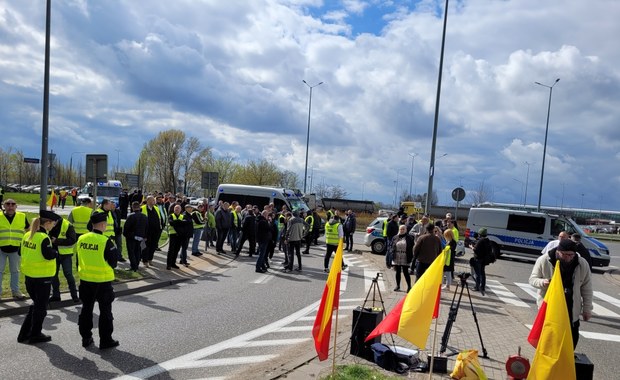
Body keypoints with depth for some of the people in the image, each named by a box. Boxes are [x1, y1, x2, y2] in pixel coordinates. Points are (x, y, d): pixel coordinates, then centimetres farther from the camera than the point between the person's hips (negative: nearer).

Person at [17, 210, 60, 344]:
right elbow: (49, 255, -24)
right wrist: (55, 251, -5)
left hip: (29, 275, 8)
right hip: (42, 276, -8)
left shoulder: (27, 235, 5)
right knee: (41, 307, 7)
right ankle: (35, 335, 15)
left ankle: (24, 333, 25)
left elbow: (21, 252, 13)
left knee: (36, 304, 21)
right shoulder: (44, 238, -20)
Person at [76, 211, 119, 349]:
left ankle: (86, 338, 26)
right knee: (105, 311, 7)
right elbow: (113, 263, -13)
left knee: (86, 309, 17)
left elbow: (80, 258, 11)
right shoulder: (106, 241, -19)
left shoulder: (81, 239, -1)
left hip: (85, 280, 5)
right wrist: (114, 248, 1)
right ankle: (105, 340, 12)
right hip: (103, 281, -5)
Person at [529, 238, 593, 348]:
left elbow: (586, 288, 2)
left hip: (571, 309, 2)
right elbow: (532, 279, -6)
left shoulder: (582, 264, -7)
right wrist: (542, 282, -29)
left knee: (572, 337, 11)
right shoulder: (544, 260, -14)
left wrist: (587, 308, 4)